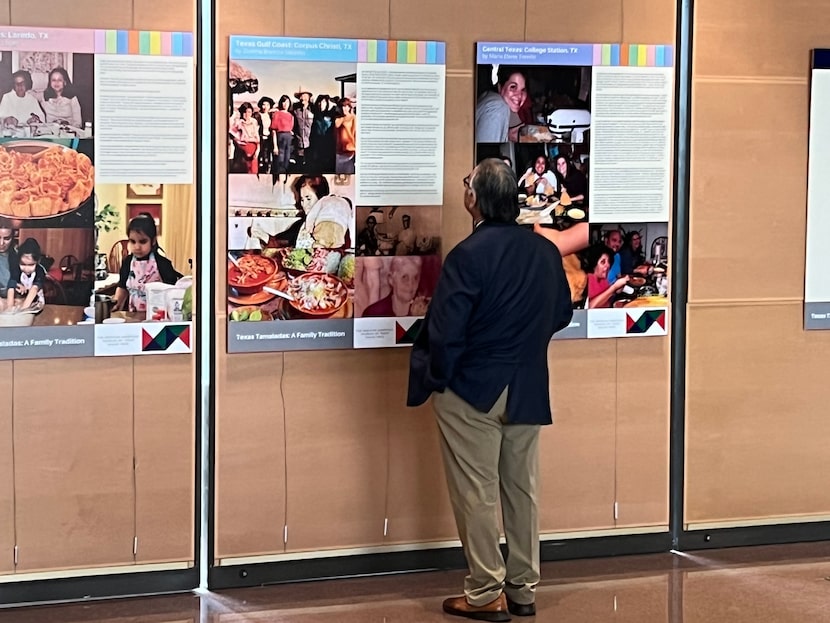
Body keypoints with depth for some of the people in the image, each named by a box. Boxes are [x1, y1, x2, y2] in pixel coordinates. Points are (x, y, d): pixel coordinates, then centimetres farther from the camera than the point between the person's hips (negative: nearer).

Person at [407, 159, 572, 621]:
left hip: (473, 390, -6)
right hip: (528, 390, 6)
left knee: (477, 493, 3)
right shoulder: (546, 251, 1)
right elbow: (562, 315, 12)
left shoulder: (469, 255, -20)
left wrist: (433, 380, -5)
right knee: (522, 489, 14)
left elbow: (444, 332, -20)